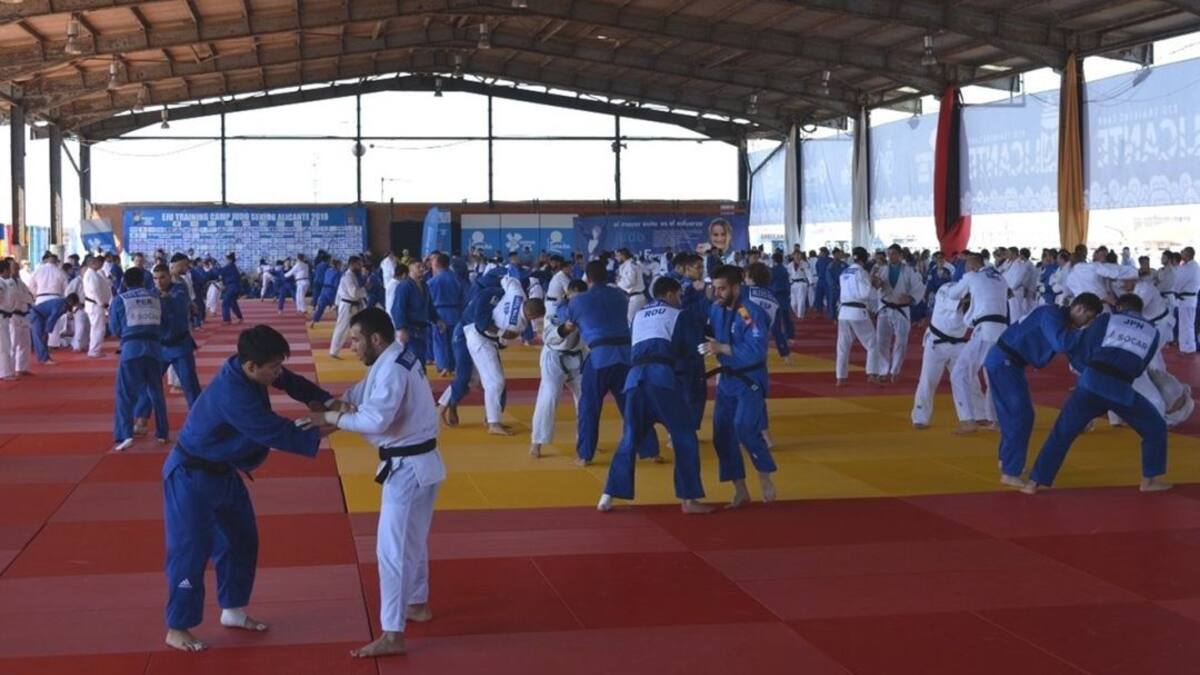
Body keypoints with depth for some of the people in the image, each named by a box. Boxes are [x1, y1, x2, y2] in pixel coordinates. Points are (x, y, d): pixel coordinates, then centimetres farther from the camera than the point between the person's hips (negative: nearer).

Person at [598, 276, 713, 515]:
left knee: (630, 439, 14)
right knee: (684, 438, 3)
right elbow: (690, 349, 18)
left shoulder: (639, 315, 28)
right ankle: (688, 499, 0)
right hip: (661, 377, -5)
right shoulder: (676, 315, 16)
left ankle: (608, 497, 9)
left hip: (635, 377, 5)